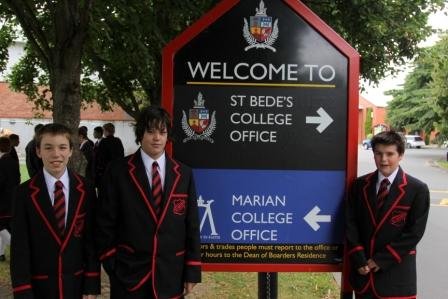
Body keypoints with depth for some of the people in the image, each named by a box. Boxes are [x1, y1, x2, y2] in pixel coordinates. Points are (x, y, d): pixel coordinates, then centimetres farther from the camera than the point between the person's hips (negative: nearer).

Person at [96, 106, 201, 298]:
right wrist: (111, 265, -5)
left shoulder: (184, 173, 2)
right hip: (128, 274, -2)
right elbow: (106, 223, -2)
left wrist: (192, 271, 1)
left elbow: (191, 225, 3)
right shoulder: (118, 171, -4)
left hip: (171, 275, 2)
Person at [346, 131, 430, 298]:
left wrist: (381, 260, -12)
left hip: (396, 275, -3)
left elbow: (414, 232, -9)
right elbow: (350, 224, 2)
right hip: (363, 271, 3)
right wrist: (359, 260, -9)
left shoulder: (418, 190, -6)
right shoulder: (360, 185, 3)